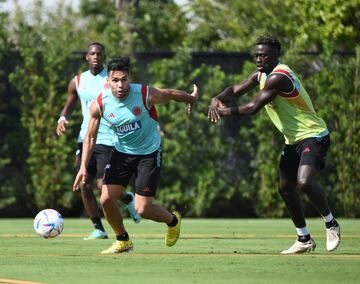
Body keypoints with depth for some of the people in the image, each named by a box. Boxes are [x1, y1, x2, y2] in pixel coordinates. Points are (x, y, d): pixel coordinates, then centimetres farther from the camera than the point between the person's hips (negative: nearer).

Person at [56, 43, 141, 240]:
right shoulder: (77, 82, 8)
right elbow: (69, 107, 19)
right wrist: (62, 119, -4)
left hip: (108, 140, -4)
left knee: (103, 185, -12)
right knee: (84, 186, -2)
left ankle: (128, 198, 20)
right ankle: (98, 229, 10)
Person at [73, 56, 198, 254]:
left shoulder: (146, 95, -24)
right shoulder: (99, 104, -16)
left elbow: (171, 94, -3)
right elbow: (90, 137, -4)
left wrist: (191, 98, 17)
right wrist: (83, 167, -13)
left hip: (149, 153, -3)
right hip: (121, 152, 3)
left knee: (142, 209, -9)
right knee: (106, 199, -9)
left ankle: (173, 220, 26)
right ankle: (123, 241, 17)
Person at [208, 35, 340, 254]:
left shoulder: (278, 77, -22)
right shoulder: (261, 75, 8)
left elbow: (253, 107, -26)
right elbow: (236, 90, 13)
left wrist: (225, 112, -17)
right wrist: (218, 99, -8)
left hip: (313, 135, -10)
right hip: (293, 140, 10)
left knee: (304, 181, -28)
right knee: (285, 189, 9)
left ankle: (331, 224, -8)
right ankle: (304, 240, 20)